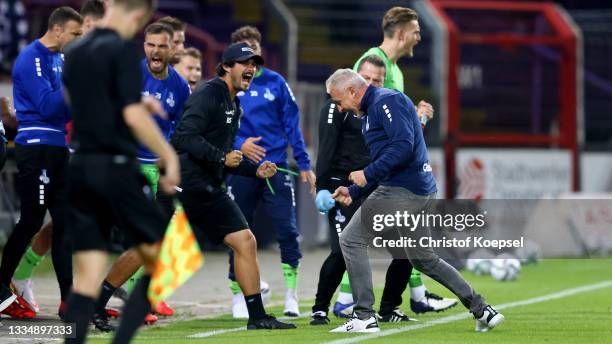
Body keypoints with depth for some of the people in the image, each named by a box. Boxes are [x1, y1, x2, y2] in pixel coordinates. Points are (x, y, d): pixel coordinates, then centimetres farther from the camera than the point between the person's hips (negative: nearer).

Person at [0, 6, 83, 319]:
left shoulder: (58, 59, 15)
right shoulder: (32, 59, -12)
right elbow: (47, 106, -20)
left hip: (56, 149, 9)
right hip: (37, 149, -9)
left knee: (65, 222, 6)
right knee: (31, 222, -4)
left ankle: (70, 298, 7)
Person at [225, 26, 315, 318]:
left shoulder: (276, 83, 4)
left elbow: (291, 124, 5)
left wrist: (304, 164, 1)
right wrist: (238, 144, -17)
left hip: (276, 168, 1)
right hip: (240, 171, 0)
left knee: (288, 231, -7)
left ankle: (291, 297, 1)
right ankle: (238, 297, 17)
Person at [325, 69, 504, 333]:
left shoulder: (387, 101, -10)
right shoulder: (369, 112, 22)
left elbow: (403, 145, -22)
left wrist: (367, 175, -20)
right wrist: (353, 192, 17)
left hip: (403, 190, -11)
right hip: (421, 192, 11)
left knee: (351, 240, -7)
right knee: (422, 258, 19)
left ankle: (364, 317, -7)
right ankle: (482, 310, 20)